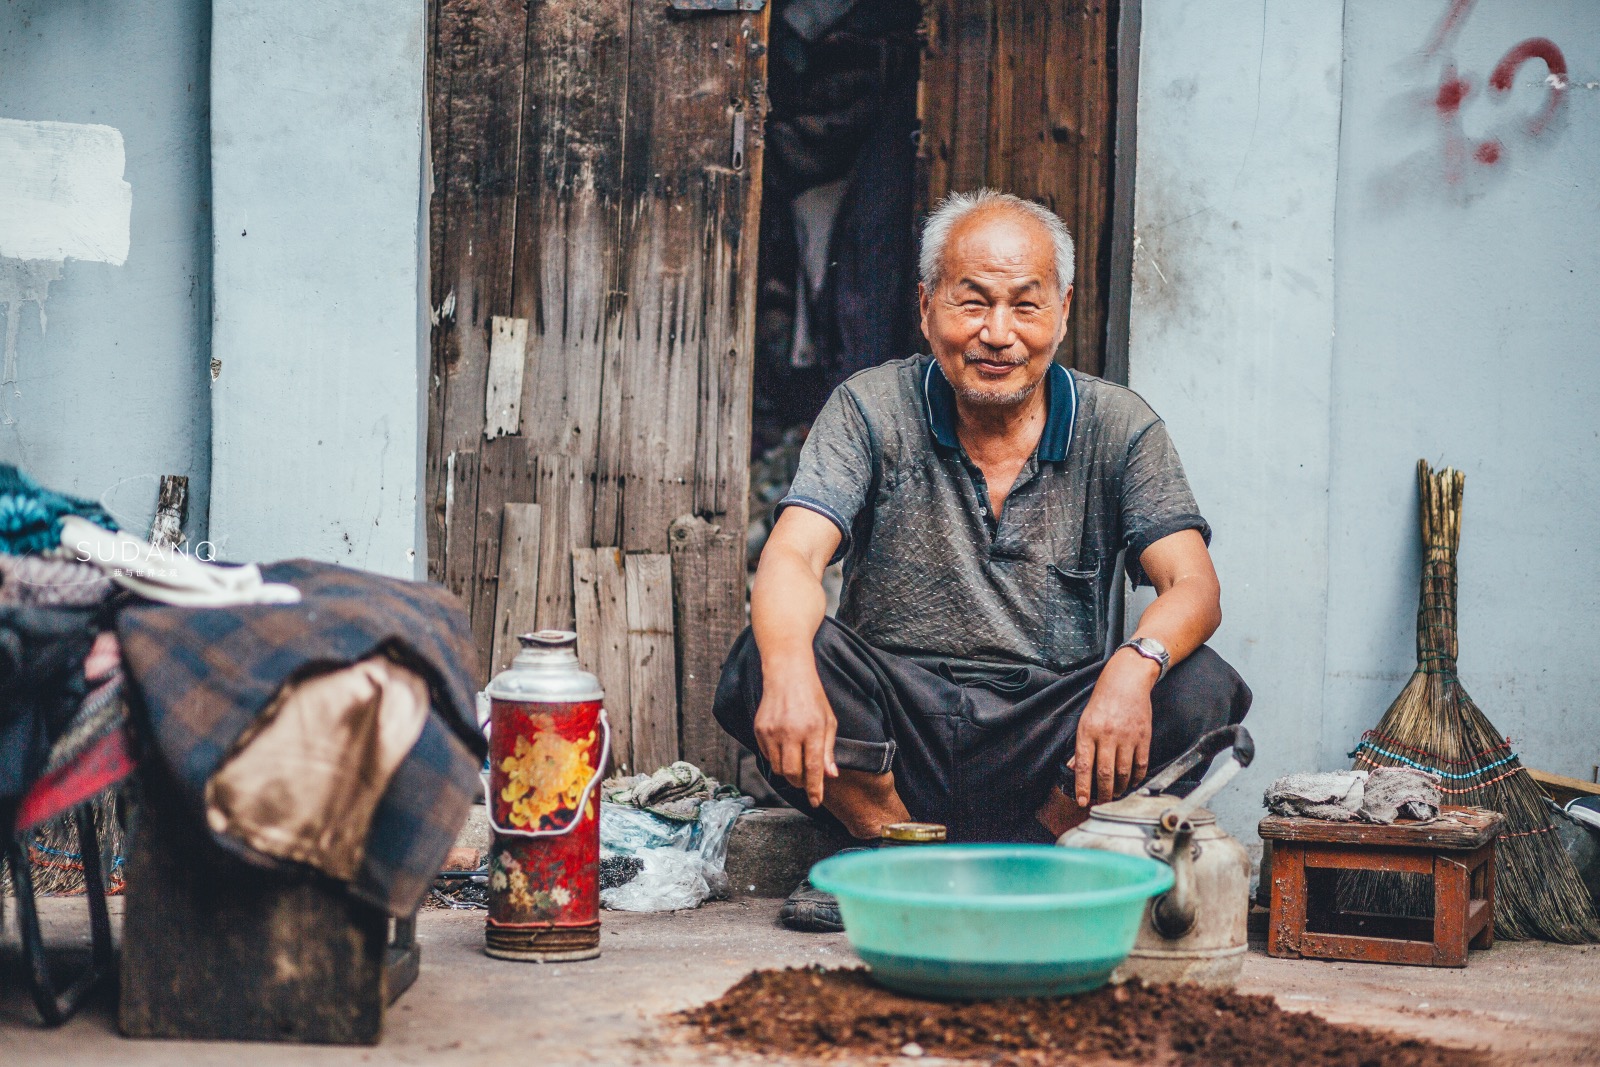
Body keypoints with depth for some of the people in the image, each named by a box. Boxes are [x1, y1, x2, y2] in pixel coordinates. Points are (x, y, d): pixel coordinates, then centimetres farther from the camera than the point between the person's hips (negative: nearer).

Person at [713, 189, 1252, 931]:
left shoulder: (1117, 427, 1)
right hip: (894, 734, 0)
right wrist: (789, 671, -38)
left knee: (1199, 689, -25)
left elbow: (1192, 586, -9)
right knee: (764, 658, -27)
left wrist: (1135, 665, -34)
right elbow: (792, 557, -15)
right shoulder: (871, 411, -1)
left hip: (1048, 744, 1)